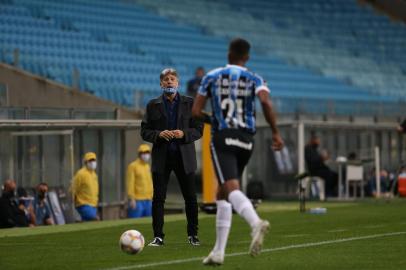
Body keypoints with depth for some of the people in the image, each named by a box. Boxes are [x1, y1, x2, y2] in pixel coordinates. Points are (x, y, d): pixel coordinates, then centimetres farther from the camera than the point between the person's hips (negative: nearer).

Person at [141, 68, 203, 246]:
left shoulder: (190, 104, 6)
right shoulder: (153, 105, 7)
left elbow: (199, 129, 4)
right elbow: (144, 131, 5)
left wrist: (183, 134, -14)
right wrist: (159, 134, -14)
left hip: (184, 157, 0)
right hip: (161, 158, 0)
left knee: (190, 197, 2)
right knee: (158, 198, -3)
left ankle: (193, 235, 13)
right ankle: (158, 236, 1)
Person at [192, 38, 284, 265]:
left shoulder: (212, 77, 7)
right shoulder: (254, 80, 6)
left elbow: (196, 112, 5)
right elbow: (266, 102, -15)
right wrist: (276, 132, -10)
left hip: (222, 138, -3)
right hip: (246, 140, 3)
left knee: (231, 189, -20)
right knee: (222, 195, 16)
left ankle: (256, 223, -51)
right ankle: (218, 252, 13)